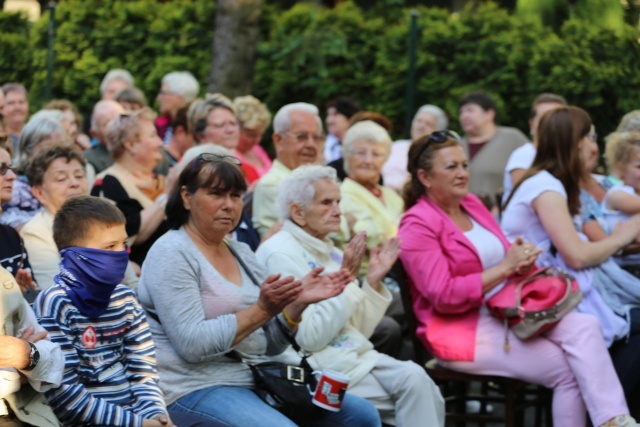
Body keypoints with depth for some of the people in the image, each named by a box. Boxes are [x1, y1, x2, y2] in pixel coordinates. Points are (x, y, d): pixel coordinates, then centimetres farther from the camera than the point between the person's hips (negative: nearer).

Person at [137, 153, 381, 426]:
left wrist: (298, 303, -4)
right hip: (195, 390, -8)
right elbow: (192, 345, -19)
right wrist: (261, 310, -22)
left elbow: (268, 345, 14)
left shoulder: (240, 253, 15)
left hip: (255, 381, 8)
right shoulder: (172, 254, -8)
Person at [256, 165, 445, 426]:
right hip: (319, 366, -8)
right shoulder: (280, 254, -10)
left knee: (416, 379, -16)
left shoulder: (328, 252, 15)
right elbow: (310, 337, -19)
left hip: (355, 355, 8)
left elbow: (357, 331, 14)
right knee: (413, 383, -19)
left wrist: (373, 282, 1)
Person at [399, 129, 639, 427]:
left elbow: (503, 259, 19)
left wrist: (521, 263, -7)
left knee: (585, 327, -22)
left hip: (507, 313, 7)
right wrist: (504, 268, -19)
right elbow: (443, 297, -17)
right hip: (463, 332, -7)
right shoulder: (417, 226, -9)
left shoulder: (472, 204, 14)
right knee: (568, 370, -22)